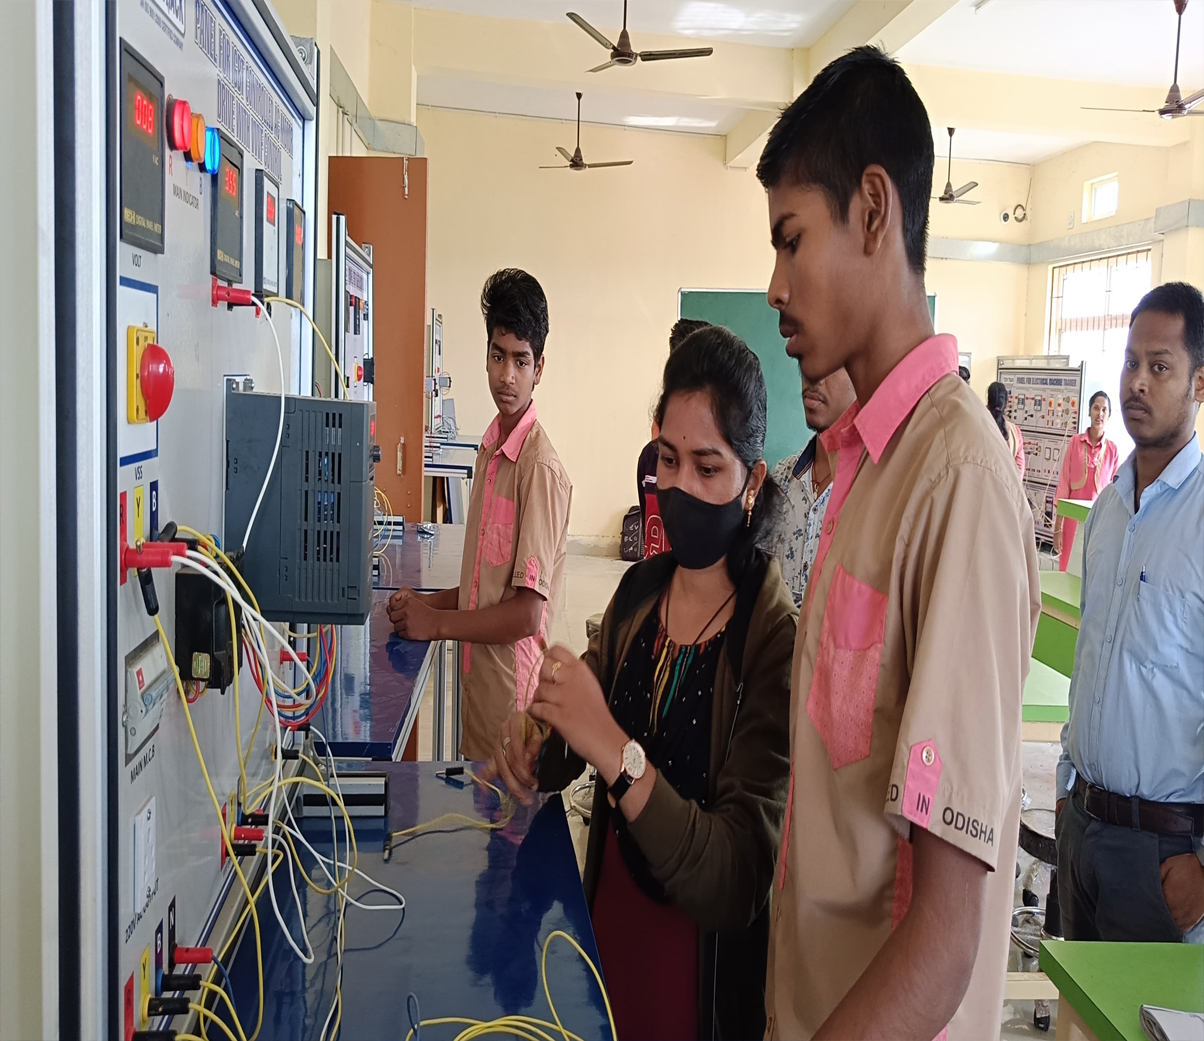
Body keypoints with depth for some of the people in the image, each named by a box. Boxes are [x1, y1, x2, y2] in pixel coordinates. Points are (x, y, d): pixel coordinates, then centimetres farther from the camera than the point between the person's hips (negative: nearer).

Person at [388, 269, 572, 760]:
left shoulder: (541, 467, -19)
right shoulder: (489, 450, 8)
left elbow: (527, 613, -20)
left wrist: (437, 623, -13)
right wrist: (428, 602, 4)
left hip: (512, 689, -8)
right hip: (477, 679, 8)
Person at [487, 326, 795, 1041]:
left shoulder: (775, 639, -22)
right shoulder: (638, 593, -3)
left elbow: (738, 884, -26)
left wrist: (614, 751, -35)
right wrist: (535, 756, -17)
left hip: (702, 979, -5)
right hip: (608, 929, 5)